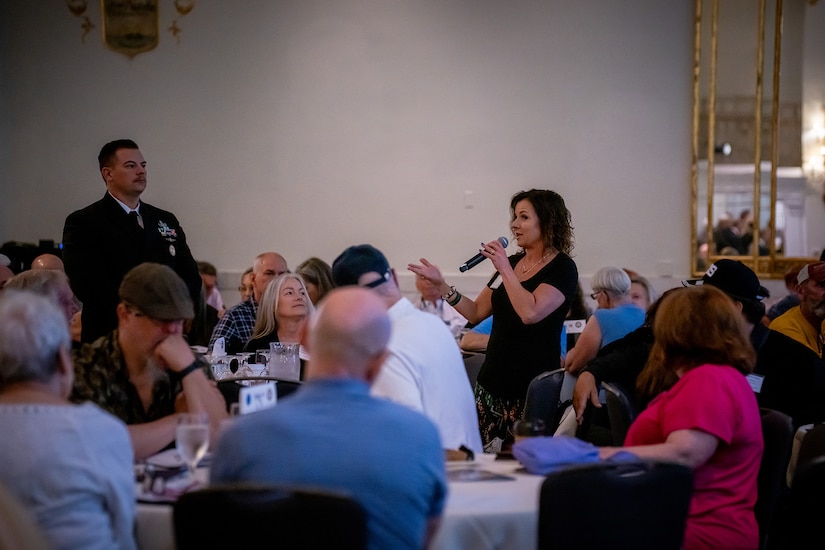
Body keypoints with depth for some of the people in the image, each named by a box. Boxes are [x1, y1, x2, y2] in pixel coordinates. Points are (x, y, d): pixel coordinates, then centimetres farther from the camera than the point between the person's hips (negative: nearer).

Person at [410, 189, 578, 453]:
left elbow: (530, 312, -23)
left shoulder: (562, 269, -7)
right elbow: (476, 312, 17)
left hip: (532, 385, -6)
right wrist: (441, 284, 8)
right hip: (494, 379, 6)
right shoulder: (513, 262, 14)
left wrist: (505, 269, -17)